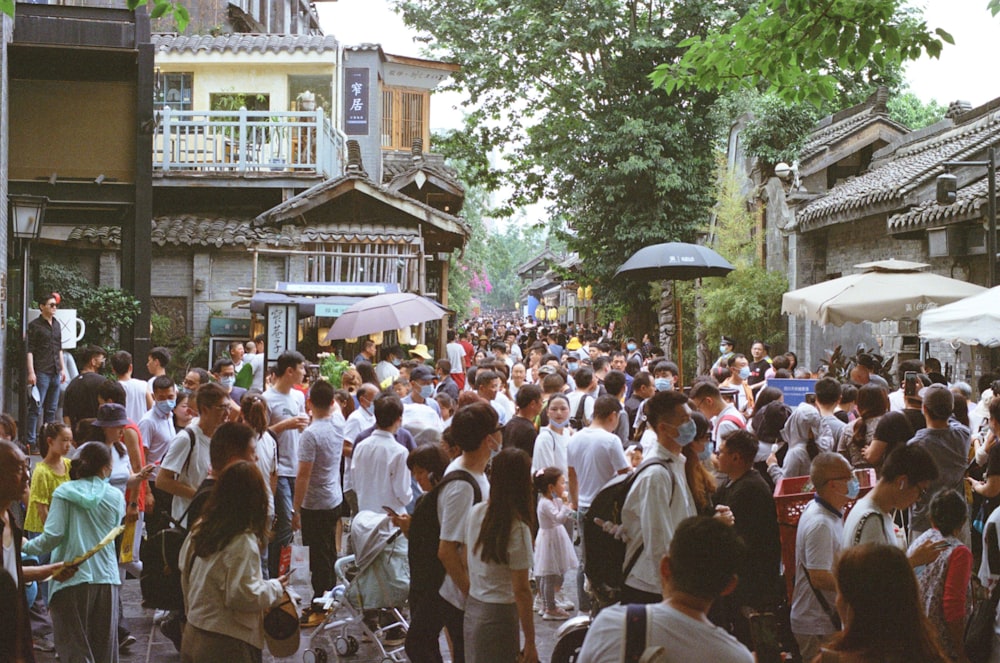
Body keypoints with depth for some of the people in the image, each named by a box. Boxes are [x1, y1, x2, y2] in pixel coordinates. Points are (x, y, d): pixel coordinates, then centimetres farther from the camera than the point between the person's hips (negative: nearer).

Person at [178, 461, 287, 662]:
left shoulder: (200, 530, 4)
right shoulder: (243, 542, -19)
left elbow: (185, 572, 14)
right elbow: (243, 595, -22)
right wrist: (275, 587, -7)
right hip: (228, 646, -8)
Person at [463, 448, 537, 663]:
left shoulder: (475, 513, 1)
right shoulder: (517, 528, -18)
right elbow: (521, 590, -16)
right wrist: (530, 643, -10)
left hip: (471, 611, 7)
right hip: (499, 616, -7)